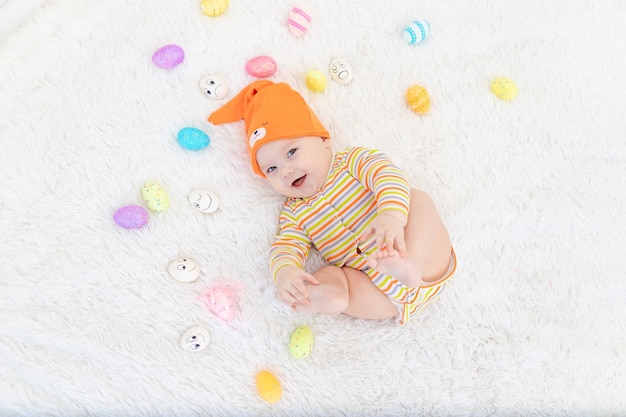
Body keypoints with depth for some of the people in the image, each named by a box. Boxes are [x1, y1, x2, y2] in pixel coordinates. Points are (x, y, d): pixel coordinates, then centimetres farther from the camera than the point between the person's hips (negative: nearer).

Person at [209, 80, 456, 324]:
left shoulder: (353, 161, 3)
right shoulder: (294, 213, 14)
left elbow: (388, 175, -15)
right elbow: (287, 247, -2)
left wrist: (392, 214, -39)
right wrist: (284, 271, -29)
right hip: (377, 290, 3)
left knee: (418, 199, -23)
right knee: (324, 278, -17)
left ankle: (410, 264, -44)